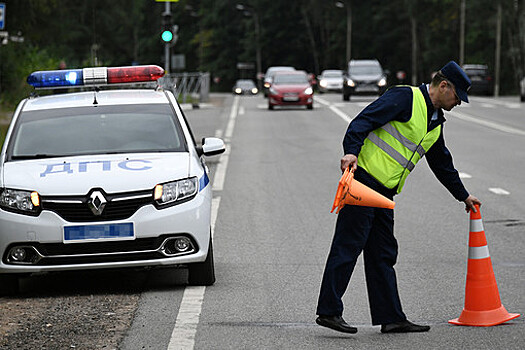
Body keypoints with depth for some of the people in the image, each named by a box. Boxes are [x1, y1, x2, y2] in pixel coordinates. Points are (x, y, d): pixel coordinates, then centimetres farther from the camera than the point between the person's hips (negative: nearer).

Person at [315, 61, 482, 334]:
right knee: (348, 245, -9)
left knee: (384, 255, 9)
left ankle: (391, 317, 10)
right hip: (363, 177, -9)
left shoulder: (435, 123, 20)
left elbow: (442, 164, 33)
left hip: (385, 193, 9)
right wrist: (352, 151, -31)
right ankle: (329, 311, -7)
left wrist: (463, 196, 39)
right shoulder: (405, 98, -8)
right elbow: (364, 120, -17)